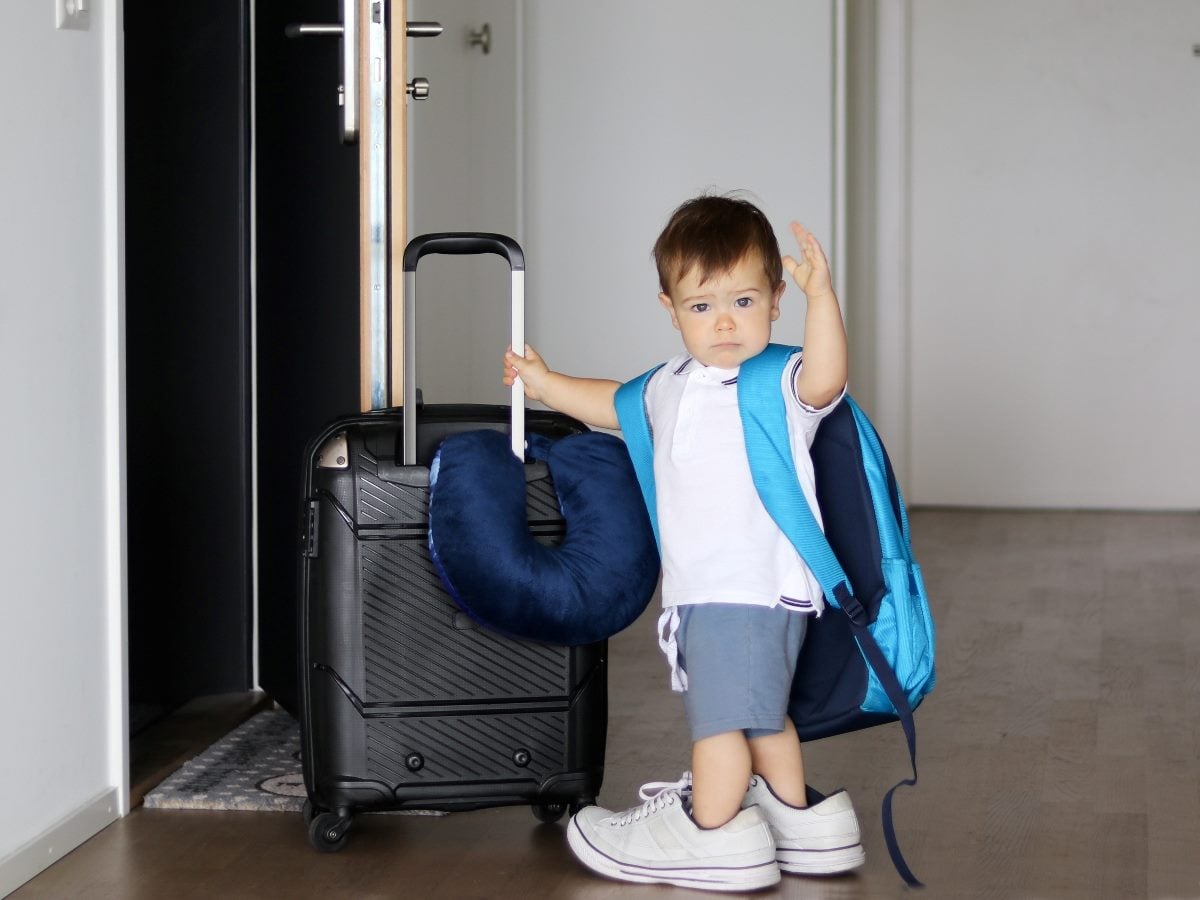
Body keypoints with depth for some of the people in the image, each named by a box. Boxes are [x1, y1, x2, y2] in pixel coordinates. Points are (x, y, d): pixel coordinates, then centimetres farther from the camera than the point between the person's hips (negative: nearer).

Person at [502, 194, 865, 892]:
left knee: (721, 711, -6)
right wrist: (547, 384, 35)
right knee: (760, 709, 19)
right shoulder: (674, 386, 15)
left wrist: (822, 296, -44)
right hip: (702, 591, 9)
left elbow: (825, 379, -33)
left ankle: (710, 831, 3)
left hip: (756, 586, -9)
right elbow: (618, 406, 34)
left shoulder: (783, 382, -10)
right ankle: (796, 819, 31)